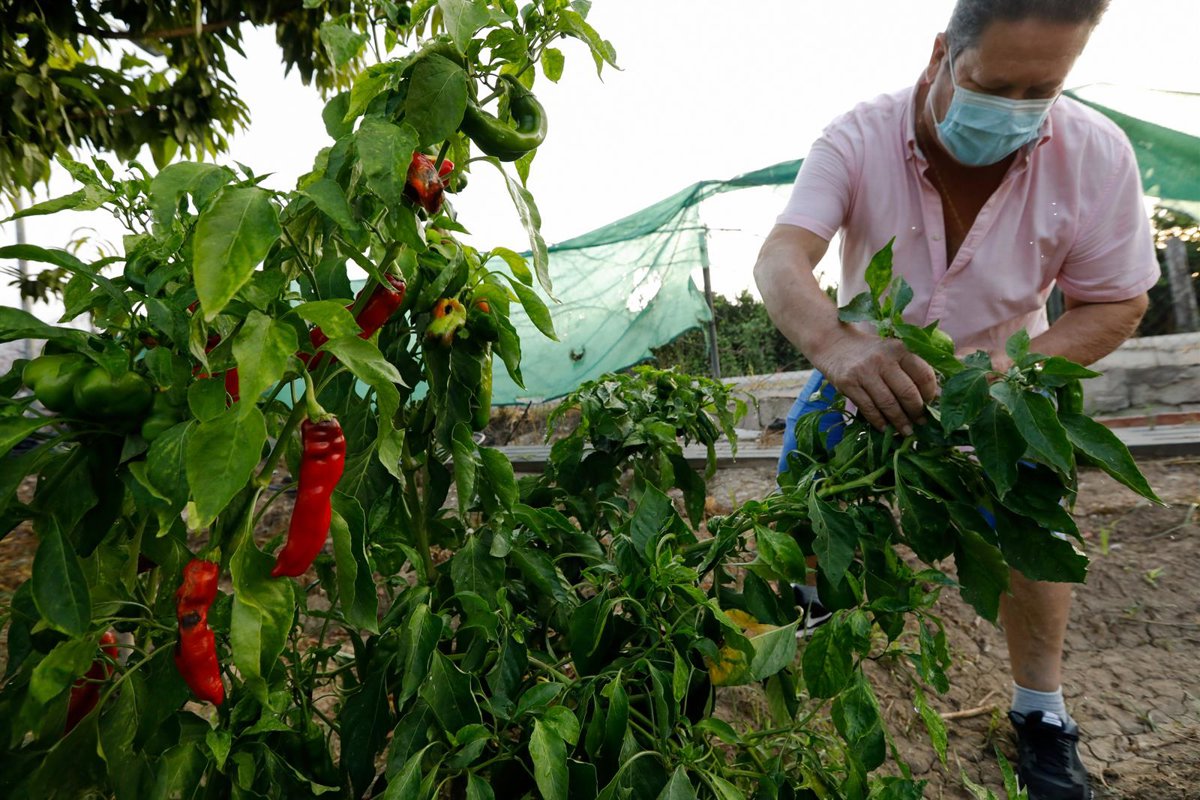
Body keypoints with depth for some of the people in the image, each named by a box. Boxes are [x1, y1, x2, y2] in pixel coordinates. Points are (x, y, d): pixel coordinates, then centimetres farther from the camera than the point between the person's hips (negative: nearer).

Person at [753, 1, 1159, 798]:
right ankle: (817, 587, 33)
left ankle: (1041, 708, 14)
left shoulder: (1096, 155, -23)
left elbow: (1117, 303, -14)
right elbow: (780, 260, -40)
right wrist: (833, 341, -62)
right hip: (867, 364, 1)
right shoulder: (859, 138, -27)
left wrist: (1019, 363, -35)